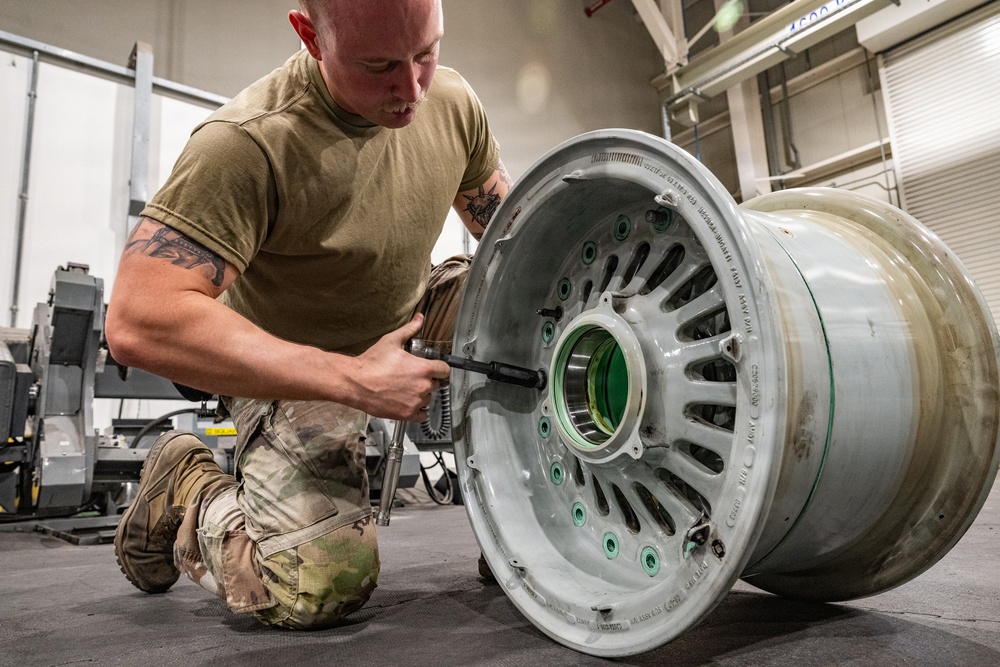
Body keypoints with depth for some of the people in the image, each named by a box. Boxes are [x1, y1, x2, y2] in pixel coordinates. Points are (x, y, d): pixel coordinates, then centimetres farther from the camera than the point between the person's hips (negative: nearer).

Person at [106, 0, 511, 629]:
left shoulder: (452, 99, -10)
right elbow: (138, 322, -36)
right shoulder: (249, 143, -30)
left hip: (411, 316, 6)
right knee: (318, 584, -18)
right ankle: (186, 487, 13)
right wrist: (355, 381, -36)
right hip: (294, 363, -5)